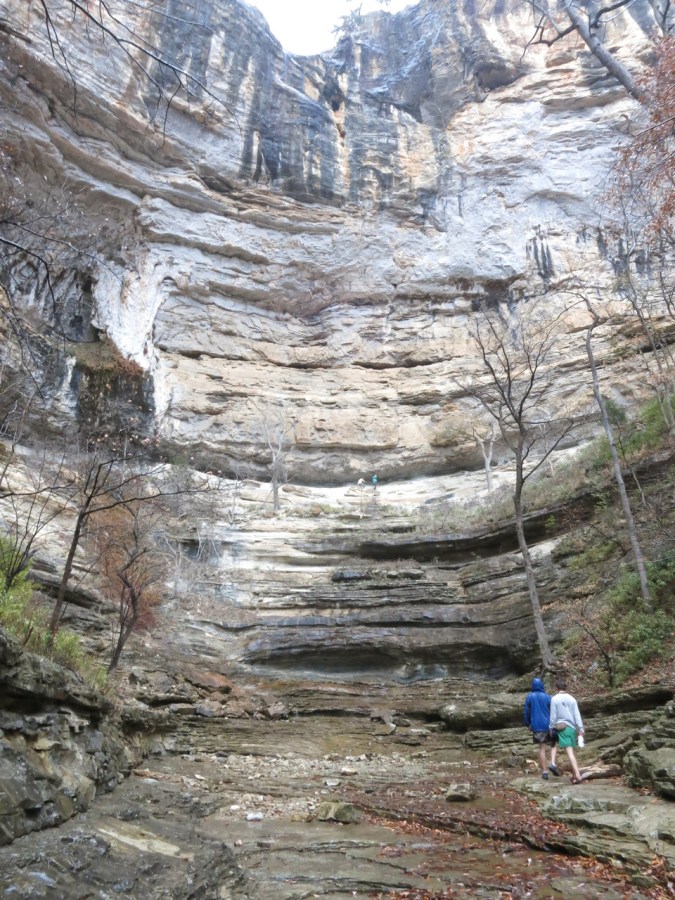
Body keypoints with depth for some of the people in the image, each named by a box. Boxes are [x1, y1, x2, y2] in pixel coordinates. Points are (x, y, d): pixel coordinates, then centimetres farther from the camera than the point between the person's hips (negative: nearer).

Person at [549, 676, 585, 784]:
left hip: (562, 727, -4)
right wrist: (581, 728, 2)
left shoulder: (554, 699, -5)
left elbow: (553, 715, -5)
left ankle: (577, 775, -20)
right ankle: (574, 774, 23)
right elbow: (577, 715, 1)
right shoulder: (572, 699, 5)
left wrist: (551, 728, 5)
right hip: (572, 727, 4)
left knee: (569, 751, -9)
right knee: (572, 751, 16)